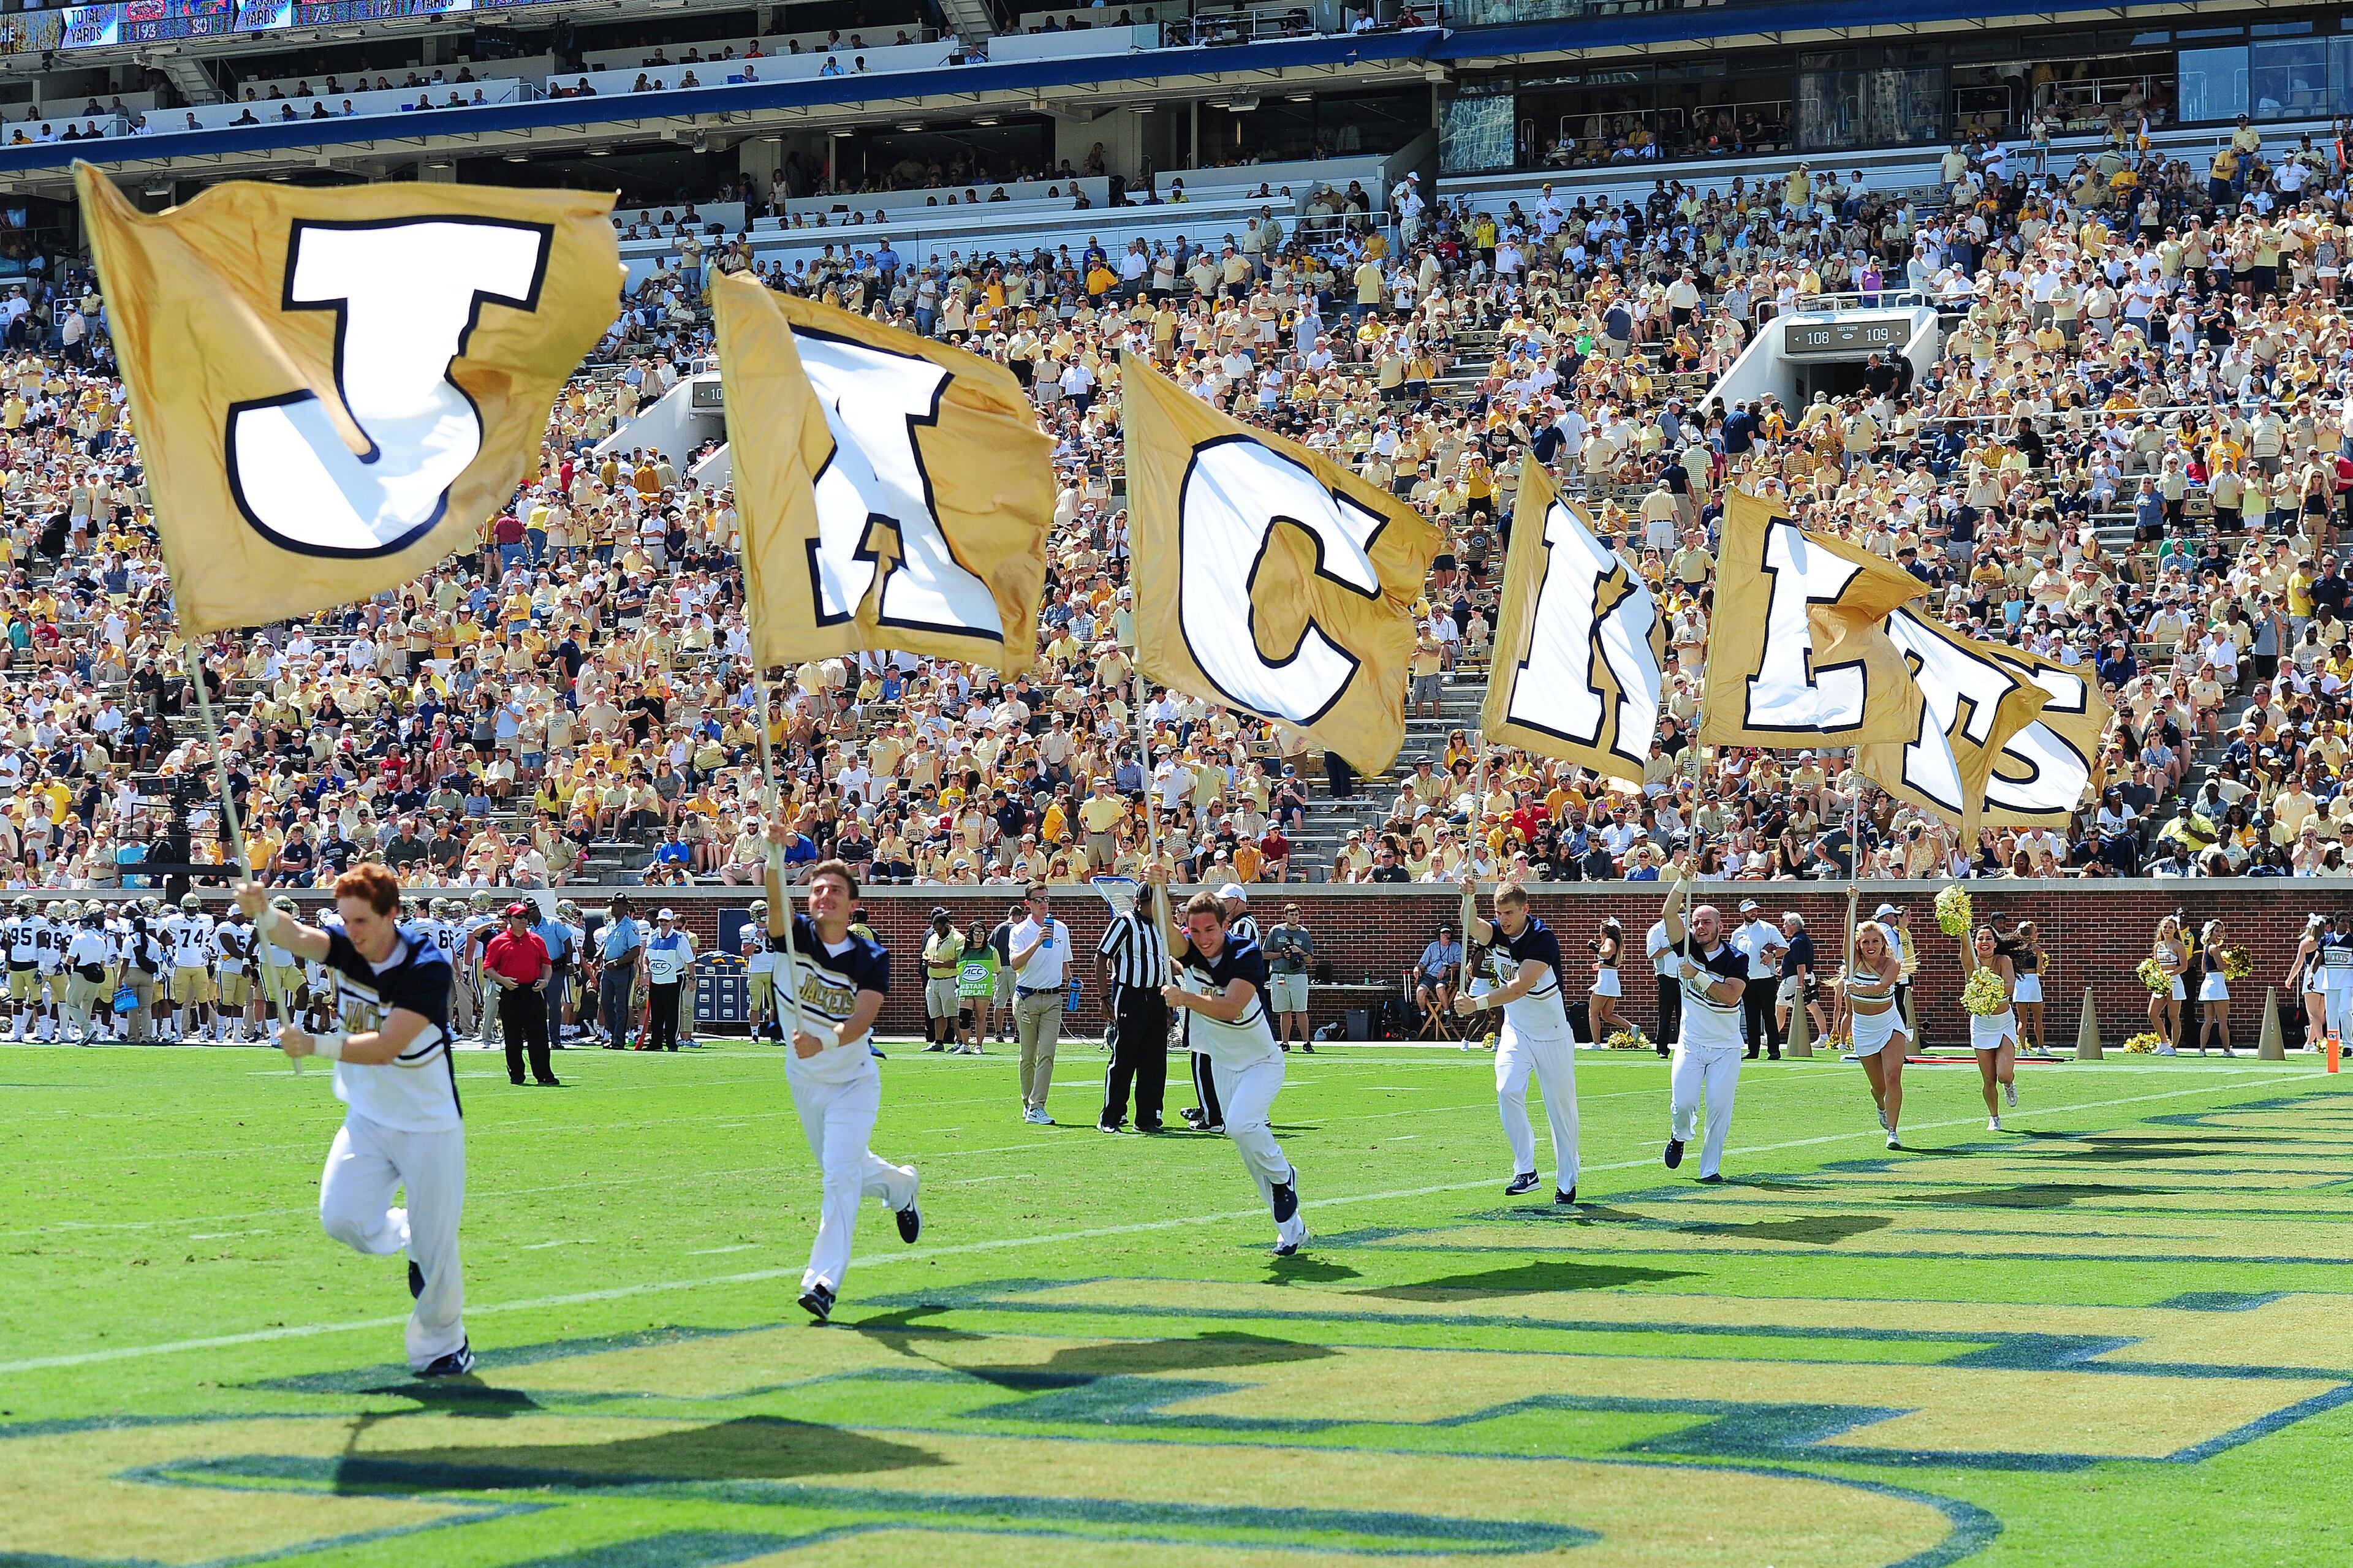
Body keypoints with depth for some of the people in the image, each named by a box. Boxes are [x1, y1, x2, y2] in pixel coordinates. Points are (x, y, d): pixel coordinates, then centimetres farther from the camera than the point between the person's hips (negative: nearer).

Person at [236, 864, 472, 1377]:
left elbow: (385, 1047, -30)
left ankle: (442, 1344, 24)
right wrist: (263, 915, -54)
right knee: (342, 1219, -13)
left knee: (435, 1242, 0)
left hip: (430, 1126, -4)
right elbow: (300, 937, -32)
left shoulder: (427, 966, -23)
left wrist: (316, 1045, -42)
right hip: (367, 1119, 4)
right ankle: (406, 1235, 21)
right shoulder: (341, 942, -9)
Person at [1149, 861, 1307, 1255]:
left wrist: (1186, 999, -46)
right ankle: (1291, 1225, 17)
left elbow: (1232, 1009, -36)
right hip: (1222, 1064, 5)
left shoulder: (1246, 955, -24)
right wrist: (1159, 887, -49)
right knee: (1250, 1148, 6)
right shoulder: (1190, 950, -11)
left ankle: (1282, 1178, 0)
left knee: (1241, 1125, -27)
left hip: (1261, 1062, -5)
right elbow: (1166, 930, -33)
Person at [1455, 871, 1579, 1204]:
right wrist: (1469, 898, -49)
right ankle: (1525, 1171, -12)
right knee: (1507, 1091, -17)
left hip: (1553, 1033, -4)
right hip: (1515, 1030, 4)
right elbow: (1471, 926, -29)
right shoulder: (1495, 932, -5)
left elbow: (1520, 987, -31)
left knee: (1561, 1105, 0)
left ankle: (1567, 1181, 11)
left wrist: (1478, 1004, -42)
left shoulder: (1543, 939, -22)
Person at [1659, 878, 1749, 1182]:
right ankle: (1679, 1136, 24)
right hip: (1691, 1043, 1)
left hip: (1726, 1047, -1)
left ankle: (1710, 1168, 4)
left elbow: (1731, 997, -21)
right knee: (1683, 1103, -10)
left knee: (1720, 1107, -7)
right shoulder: (1687, 948, -1)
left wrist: (1697, 976, -24)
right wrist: (1684, 880, -25)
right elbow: (1669, 913, -13)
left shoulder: (1737, 959, -6)